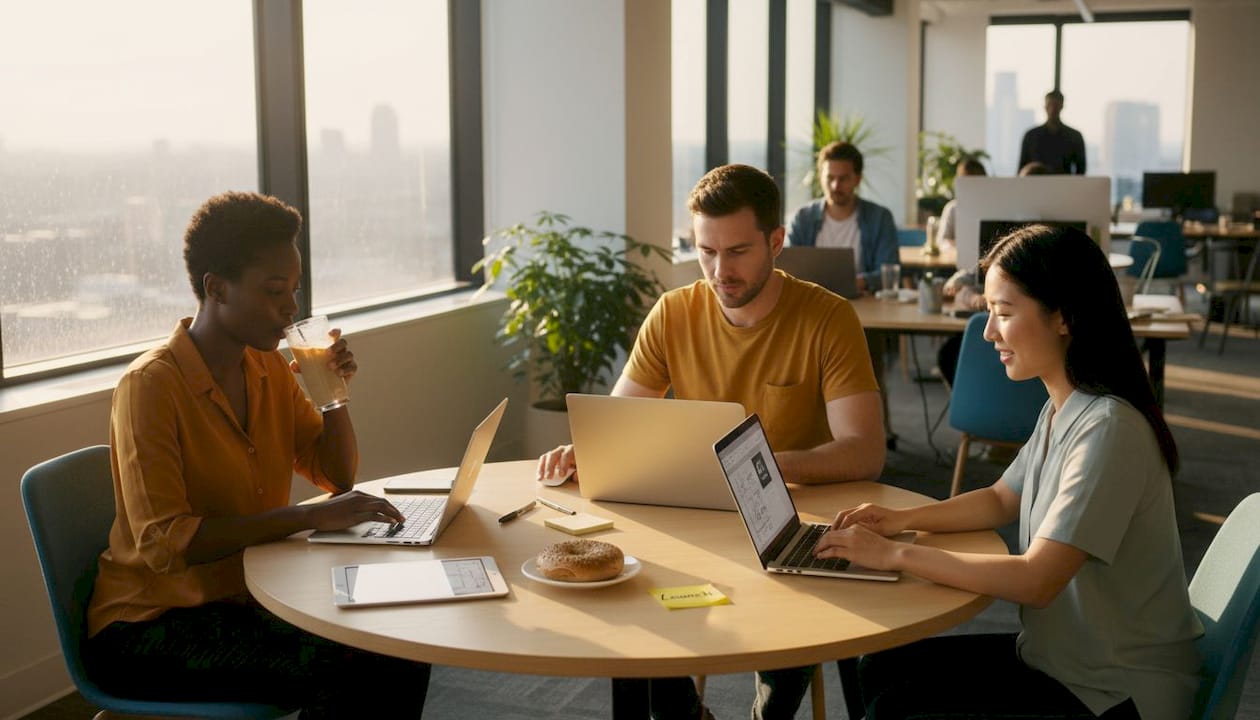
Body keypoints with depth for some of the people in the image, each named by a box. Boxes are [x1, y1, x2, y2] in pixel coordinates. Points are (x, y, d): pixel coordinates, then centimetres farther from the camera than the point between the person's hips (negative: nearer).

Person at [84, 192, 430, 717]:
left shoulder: (269, 368, 5)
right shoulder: (151, 384, -18)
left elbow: (338, 478, 13)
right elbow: (162, 542, -27)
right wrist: (310, 516, -31)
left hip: (249, 599, 7)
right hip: (147, 625, -7)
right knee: (339, 672, -27)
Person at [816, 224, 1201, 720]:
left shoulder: (1107, 429, -26)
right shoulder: (1059, 410, 3)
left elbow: (1035, 580, -29)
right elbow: (1000, 501, 18)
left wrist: (896, 555, -23)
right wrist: (903, 520, 1)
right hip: (1060, 654, 8)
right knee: (881, 669, 7)